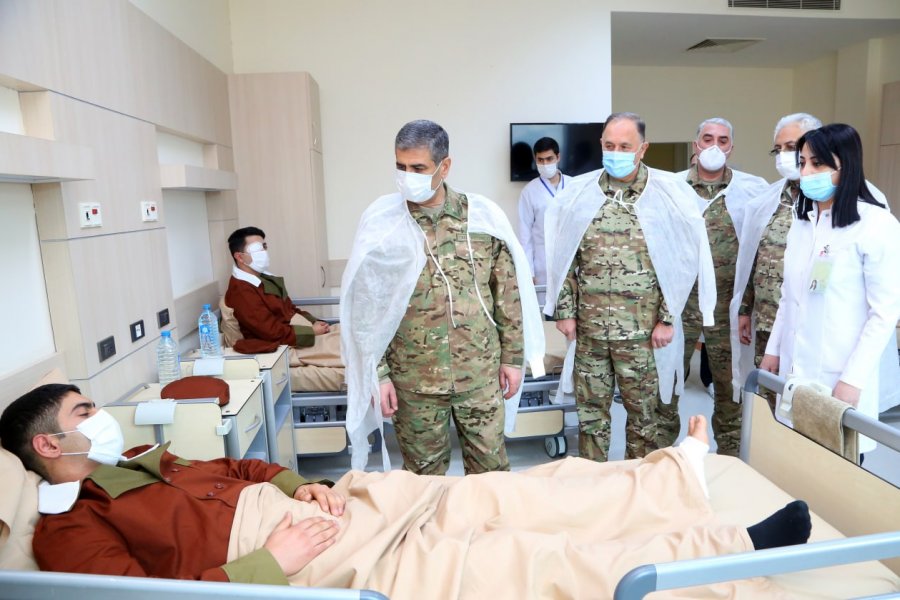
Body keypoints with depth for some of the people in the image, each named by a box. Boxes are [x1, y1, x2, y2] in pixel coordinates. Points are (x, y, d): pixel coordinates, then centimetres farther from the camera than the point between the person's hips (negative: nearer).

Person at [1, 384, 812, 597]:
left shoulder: (140, 459, 20)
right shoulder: (71, 529, -3)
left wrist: (301, 486, 5)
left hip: (343, 505, 8)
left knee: (516, 495, 0)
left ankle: (682, 473, 13)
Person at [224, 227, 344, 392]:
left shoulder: (264, 279, 15)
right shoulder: (240, 291, -15)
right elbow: (272, 331, -21)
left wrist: (315, 323, 0)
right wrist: (312, 331, -15)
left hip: (307, 334, 10)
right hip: (292, 347, -9)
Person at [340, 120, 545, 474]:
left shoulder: (484, 216, -2)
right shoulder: (380, 224, -5)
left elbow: (508, 294, 4)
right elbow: (365, 308, -2)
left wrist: (513, 357, 5)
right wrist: (378, 374, -5)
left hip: (480, 373, 1)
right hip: (414, 379, -1)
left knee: (491, 468, 15)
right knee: (423, 475, 15)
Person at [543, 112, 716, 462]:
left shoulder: (668, 194, -3)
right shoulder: (580, 192, 3)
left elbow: (681, 260, -2)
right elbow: (563, 258, 7)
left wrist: (667, 318, -6)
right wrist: (565, 311, 3)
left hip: (642, 329, -2)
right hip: (589, 326, 2)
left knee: (645, 411, 9)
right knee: (590, 410, 13)